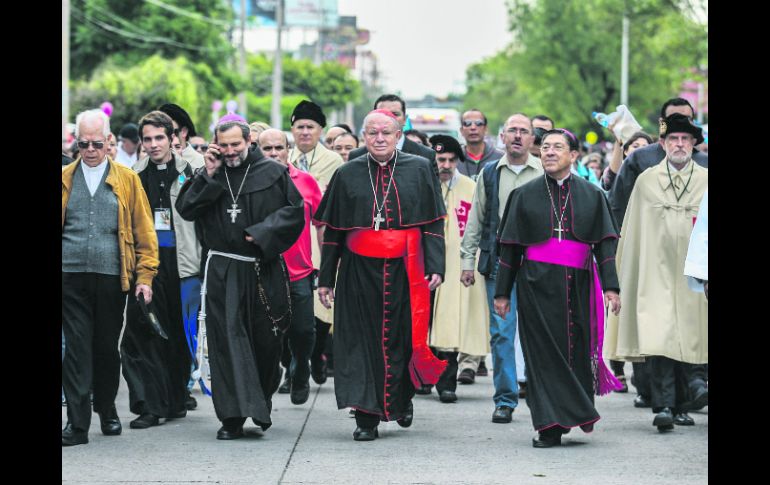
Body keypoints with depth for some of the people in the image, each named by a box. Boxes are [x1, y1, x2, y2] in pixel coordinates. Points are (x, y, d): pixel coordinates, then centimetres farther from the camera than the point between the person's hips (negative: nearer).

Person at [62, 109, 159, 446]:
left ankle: (107, 409, 28)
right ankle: (77, 422, -5)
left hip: (112, 278, 0)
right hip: (71, 276, 0)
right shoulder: (65, 179, 9)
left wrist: (145, 276, -1)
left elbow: (144, 231, 7)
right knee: (77, 348, -5)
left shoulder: (127, 180, 7)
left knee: (107, 348, 9)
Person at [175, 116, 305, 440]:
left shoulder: (273, 173, 2)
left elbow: (295, 210, 0)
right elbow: (184, 209, -1)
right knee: (227, 340, -6)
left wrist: (262, 233, -10)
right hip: (222, 271, 1)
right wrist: (208, 176, -9)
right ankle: (233, 417, -7)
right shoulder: (208, 176, 8)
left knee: (266, 340, 6)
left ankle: (261, 405, 27)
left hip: (264, 270, -1)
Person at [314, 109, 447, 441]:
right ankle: (367, 416, 0)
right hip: (360, 273, 0)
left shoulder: (419, 170, 4)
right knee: (363, 340, -3)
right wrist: (326, 277, 6)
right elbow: (332, 230, 9)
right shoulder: (347, 175, 6)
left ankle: (402, 398, 32)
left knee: (404, 338, 6)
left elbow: (434, 223, 3)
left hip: (406, 271, 0)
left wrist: (435, 267, -7)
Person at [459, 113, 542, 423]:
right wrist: (467, 261, 8)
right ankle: (505, 400, 4)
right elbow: (475, 220, 13)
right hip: (498, 261, 1)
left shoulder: (544, 174, 4)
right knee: (501, 332, -1)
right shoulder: (489, 174, 10)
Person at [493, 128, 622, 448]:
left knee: (578, 349, 4)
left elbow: (605, 243, 3)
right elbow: (509, 246, 8)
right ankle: (550, 427, -5)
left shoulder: (592, 195, 8)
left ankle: (576, 412, 22)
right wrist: (502, 291, 4)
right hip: (537, 285, -1)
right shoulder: (525, 195, 8)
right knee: (545, 353, -5)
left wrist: (610, 286, -7)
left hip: (578, 285, 1)